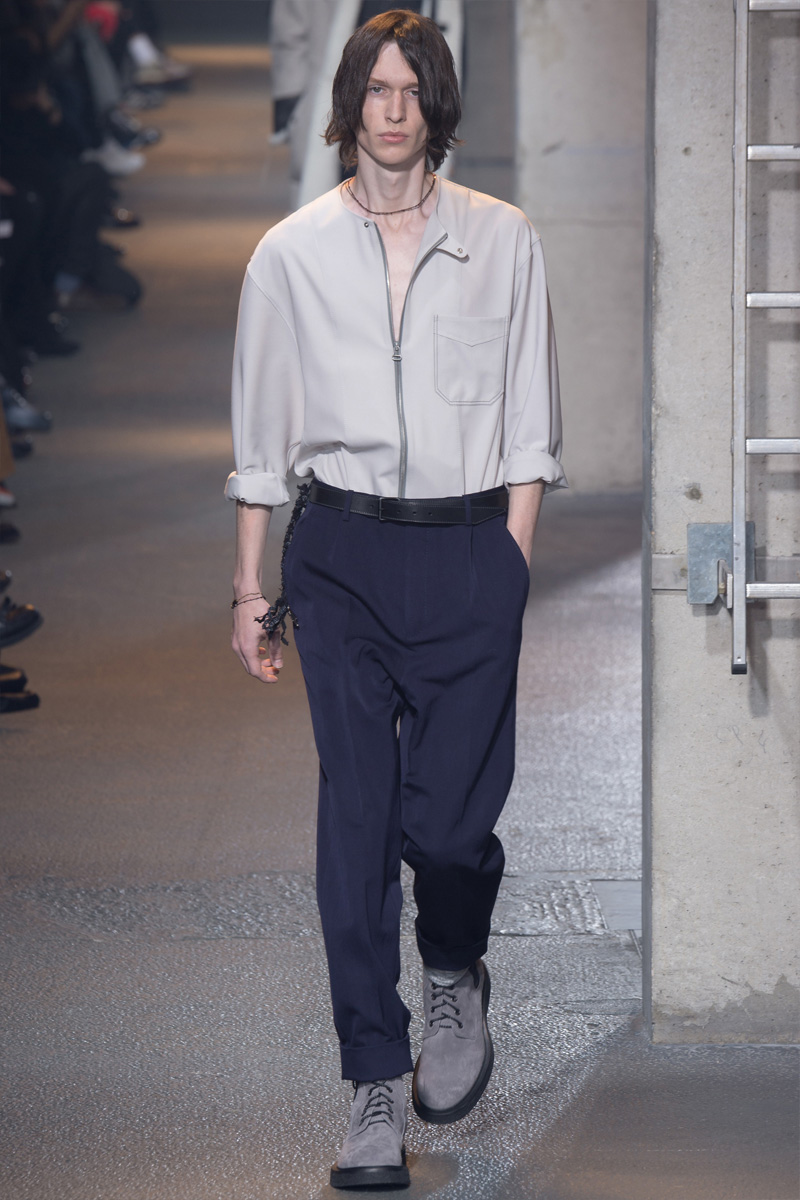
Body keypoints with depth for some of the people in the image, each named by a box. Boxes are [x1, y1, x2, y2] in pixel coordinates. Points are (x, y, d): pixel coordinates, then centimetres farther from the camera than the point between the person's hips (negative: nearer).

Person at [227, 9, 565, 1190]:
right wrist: (250, 584, 7)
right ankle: (376, 1089, 2)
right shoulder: (292, 252, 4)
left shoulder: (503, 243, 4)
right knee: (356, 816, -3)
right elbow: (262, 435, 9)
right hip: (343, 551, 1)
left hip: (469, 549, 0)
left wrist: (512, 561, -2)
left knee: (451, 816, -7)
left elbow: (528, 427, 5)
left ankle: (456, 980, 27)